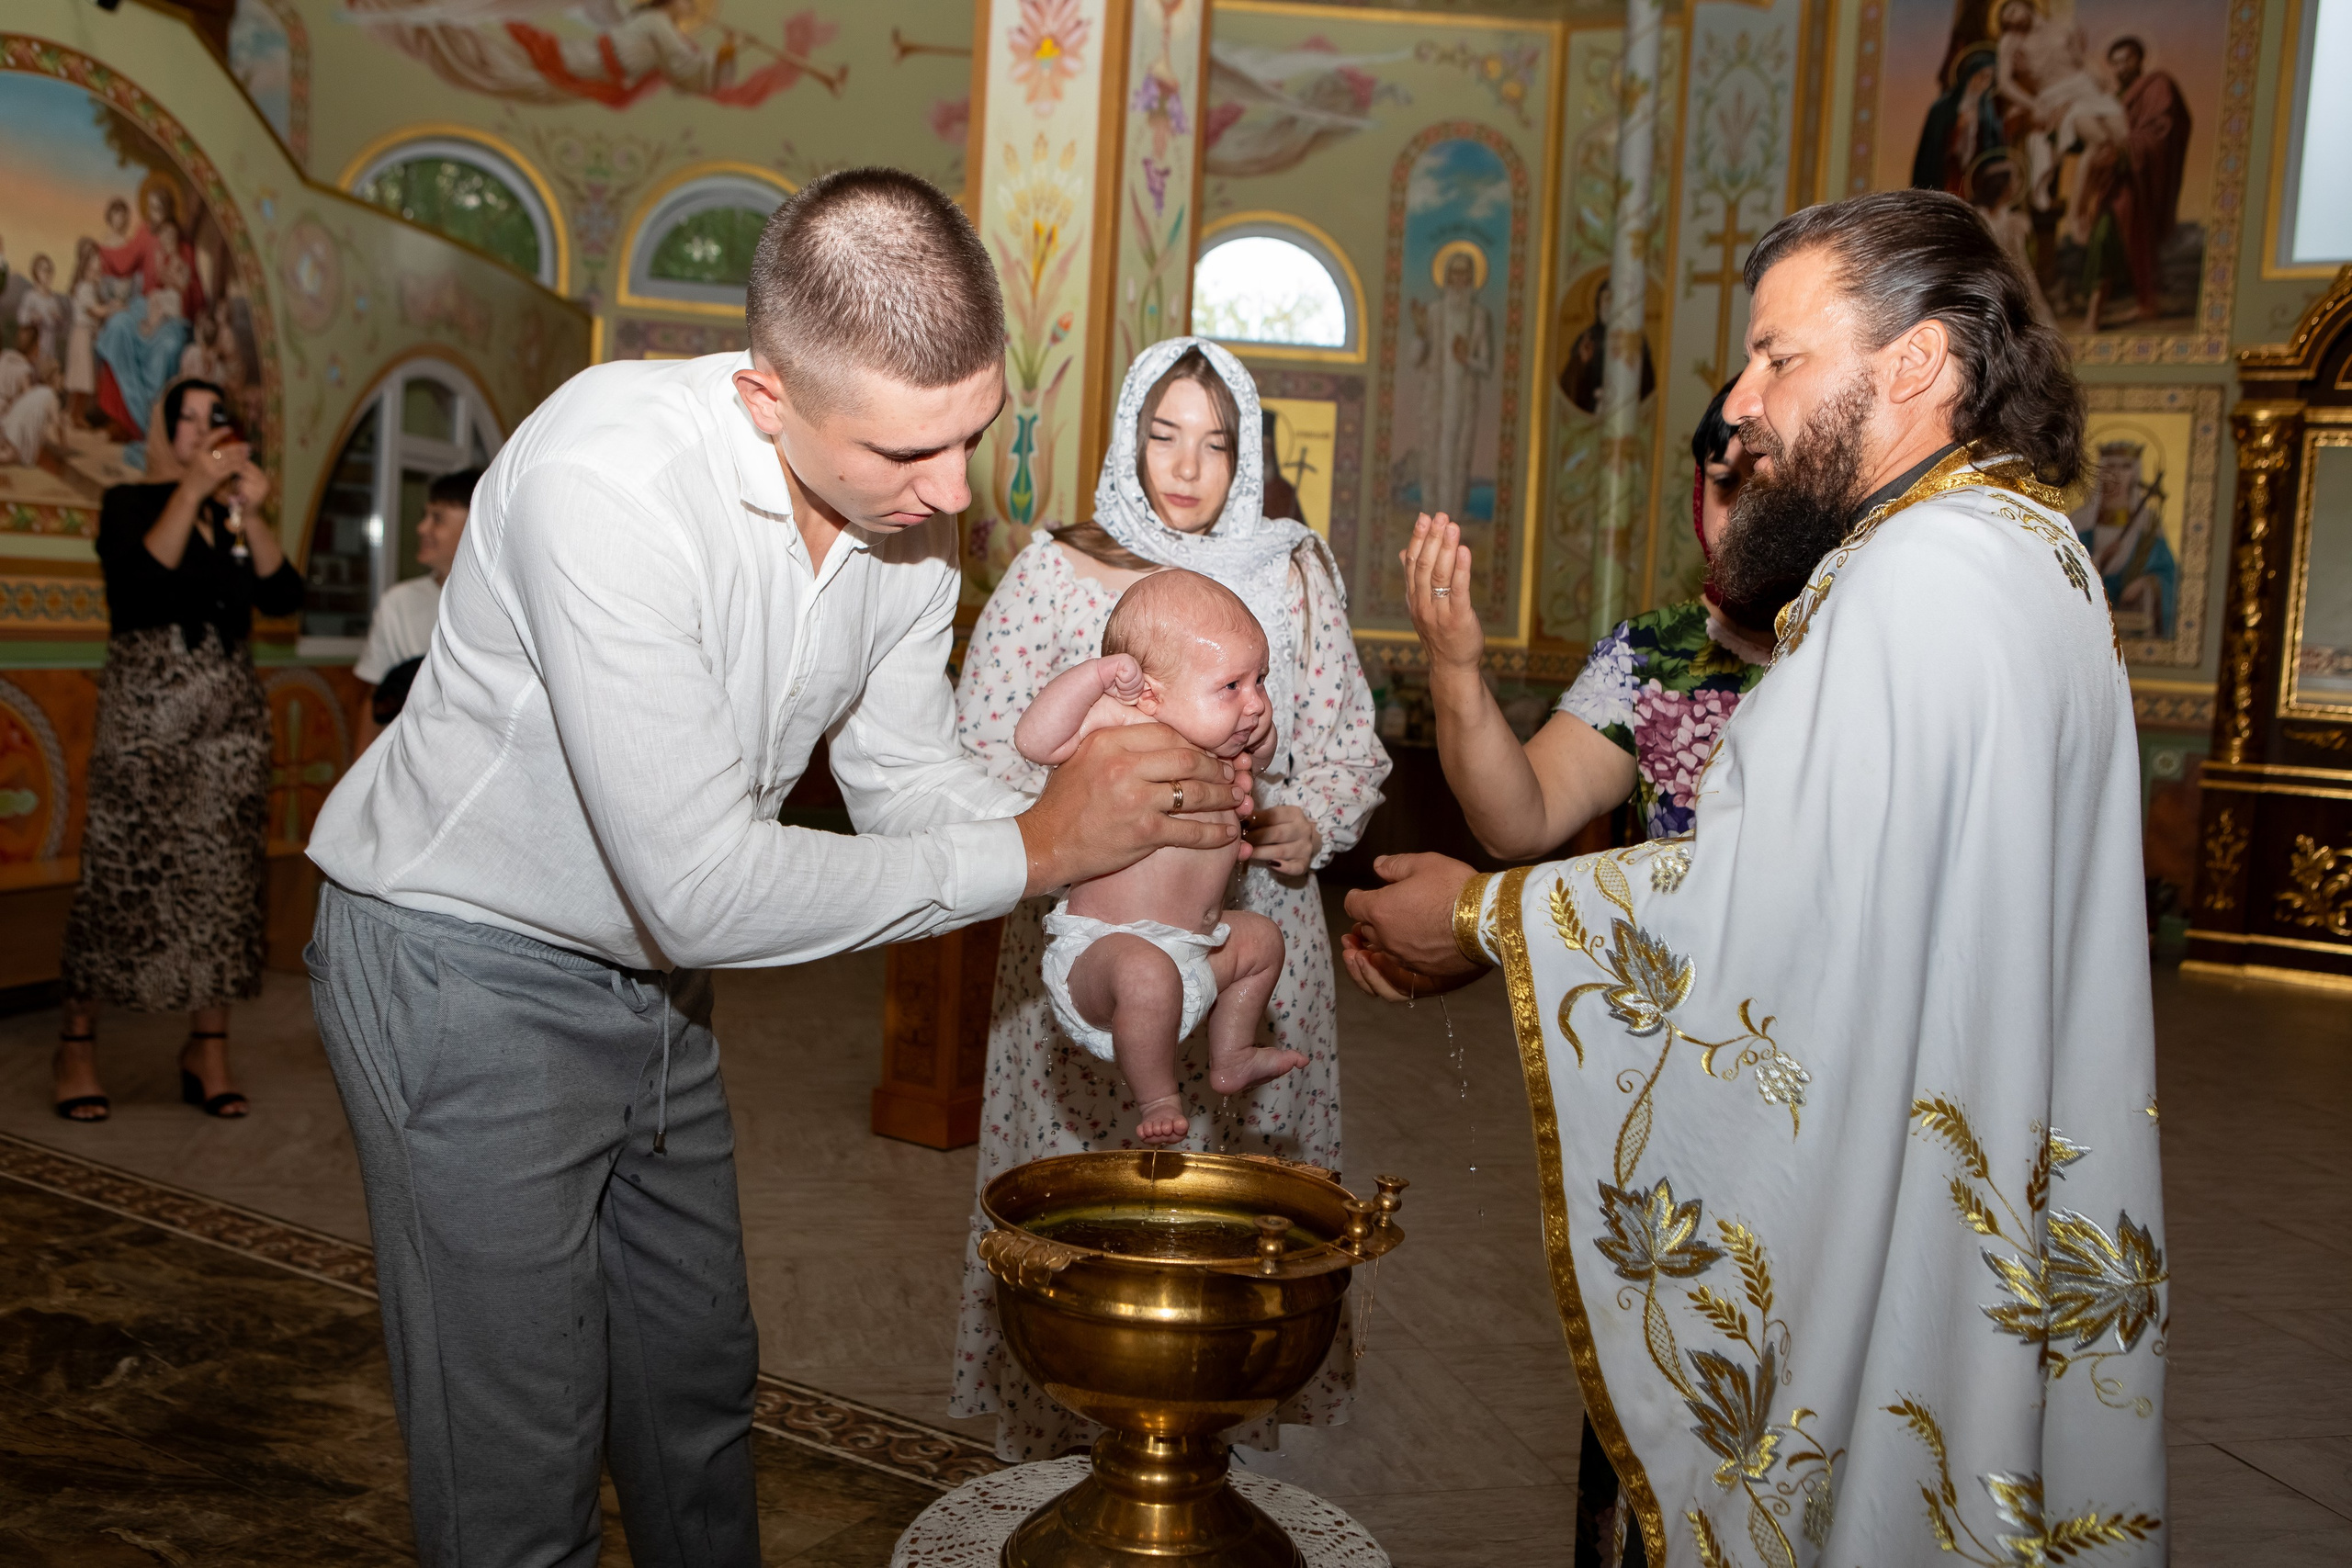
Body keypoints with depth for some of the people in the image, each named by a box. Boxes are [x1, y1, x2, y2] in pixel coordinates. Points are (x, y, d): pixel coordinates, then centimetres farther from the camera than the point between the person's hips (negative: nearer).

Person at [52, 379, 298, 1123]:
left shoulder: (236, 522, 14)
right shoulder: (130, 503, 3)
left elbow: (284, 596, -2)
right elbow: (144, 579, -17)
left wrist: (251, 513, -12)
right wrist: (194, 488, -17)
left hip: (232, 719, 4)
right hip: (144, 717, -4)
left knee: (222, 880, 1)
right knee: (120, 876, -4)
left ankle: (209, 1052, 6)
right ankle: (78, 1043, 8)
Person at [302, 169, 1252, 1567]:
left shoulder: (907, 505, -9)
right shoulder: (610, 480, -33)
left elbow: (913, 781, -1)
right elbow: (704, 891, -34)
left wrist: (1143, 827, -17)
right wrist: (1031, 848, -27)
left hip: (656, 979, 7)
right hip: (467, 967, -6)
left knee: (702, 1386, 20)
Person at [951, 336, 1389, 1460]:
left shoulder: (1295, 576, 7)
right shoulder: (1054, 574, -1)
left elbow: (1348, 747, 10)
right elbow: (979, 754, -4)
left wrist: (1309, 821, -10)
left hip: (1252, 937, 2)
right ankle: (1070, 1438, 22)